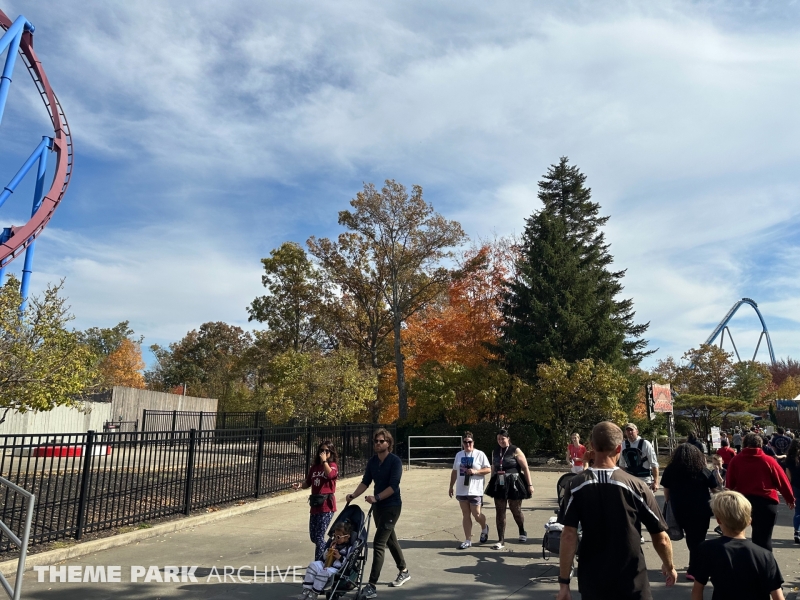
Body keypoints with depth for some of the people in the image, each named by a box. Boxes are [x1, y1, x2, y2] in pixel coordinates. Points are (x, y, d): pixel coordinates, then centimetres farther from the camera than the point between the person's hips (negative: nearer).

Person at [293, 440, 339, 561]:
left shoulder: (332, 465, -5)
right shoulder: (314, 467, 12)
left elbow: (330, 474, -28)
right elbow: (308, 483, 15)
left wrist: (324, 460, -19)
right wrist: (300, 485, -5)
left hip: (327, 506, -7)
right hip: (315, 505, 7)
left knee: (319, 537, -6)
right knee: (313, 536, 14)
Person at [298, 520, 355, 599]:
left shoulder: (350, 548, -5)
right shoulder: (333, 542, 16)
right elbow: (324, 557, 19)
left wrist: (340, 557, -18)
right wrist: (329, 549, 0)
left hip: (338, 569, -7)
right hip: (326, 564, 7)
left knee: (324, 572, -32)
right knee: (313, 565, -17)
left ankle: (314, 594, -17)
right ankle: (306, 590, -14)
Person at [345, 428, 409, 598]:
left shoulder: (395, 461, -16)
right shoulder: (372, 461, 4)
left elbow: (393, 486, -22)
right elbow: (365, 481, 2)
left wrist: (376, 497, -32)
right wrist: (354, 495, -14)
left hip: (391, 506, -7)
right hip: (378, 505, 8)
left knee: (378, 543, -12)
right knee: (390, 539, 20)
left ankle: (371, 586, -8)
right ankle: (404, 572, 39)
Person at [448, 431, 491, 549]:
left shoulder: (480, 454, -4)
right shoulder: (459, 455, 9)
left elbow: (489, 469, -5)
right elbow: (454, 471, 15)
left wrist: (476, 471, -18)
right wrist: (451, 486, 15)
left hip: (475, 490, -4)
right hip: (461, 490, 4)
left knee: (476, 514, 0)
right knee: (466, 515, 7)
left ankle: (484, 528, 32)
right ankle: (468, 540, 15)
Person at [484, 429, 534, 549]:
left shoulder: (515, 451, -6)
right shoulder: (495, 452, 8)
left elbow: (525, 469, -6)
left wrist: (529, 485, -10)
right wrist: (492, 483, 18)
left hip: (513, 484, -4)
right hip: (499, 485, 4)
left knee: (516, 510, 10)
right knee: (500, 512, 1)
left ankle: (522, 532, 37)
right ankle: (501, 541, 7)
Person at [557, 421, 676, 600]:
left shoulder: (577, 485, -10)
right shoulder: (636, 486, -12)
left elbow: (568, 536, -12)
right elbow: (661, 538, -4)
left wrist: (563, 582, -5)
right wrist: (669, 567, 15)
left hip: (592, 584, 1)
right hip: (631, 584, -1)